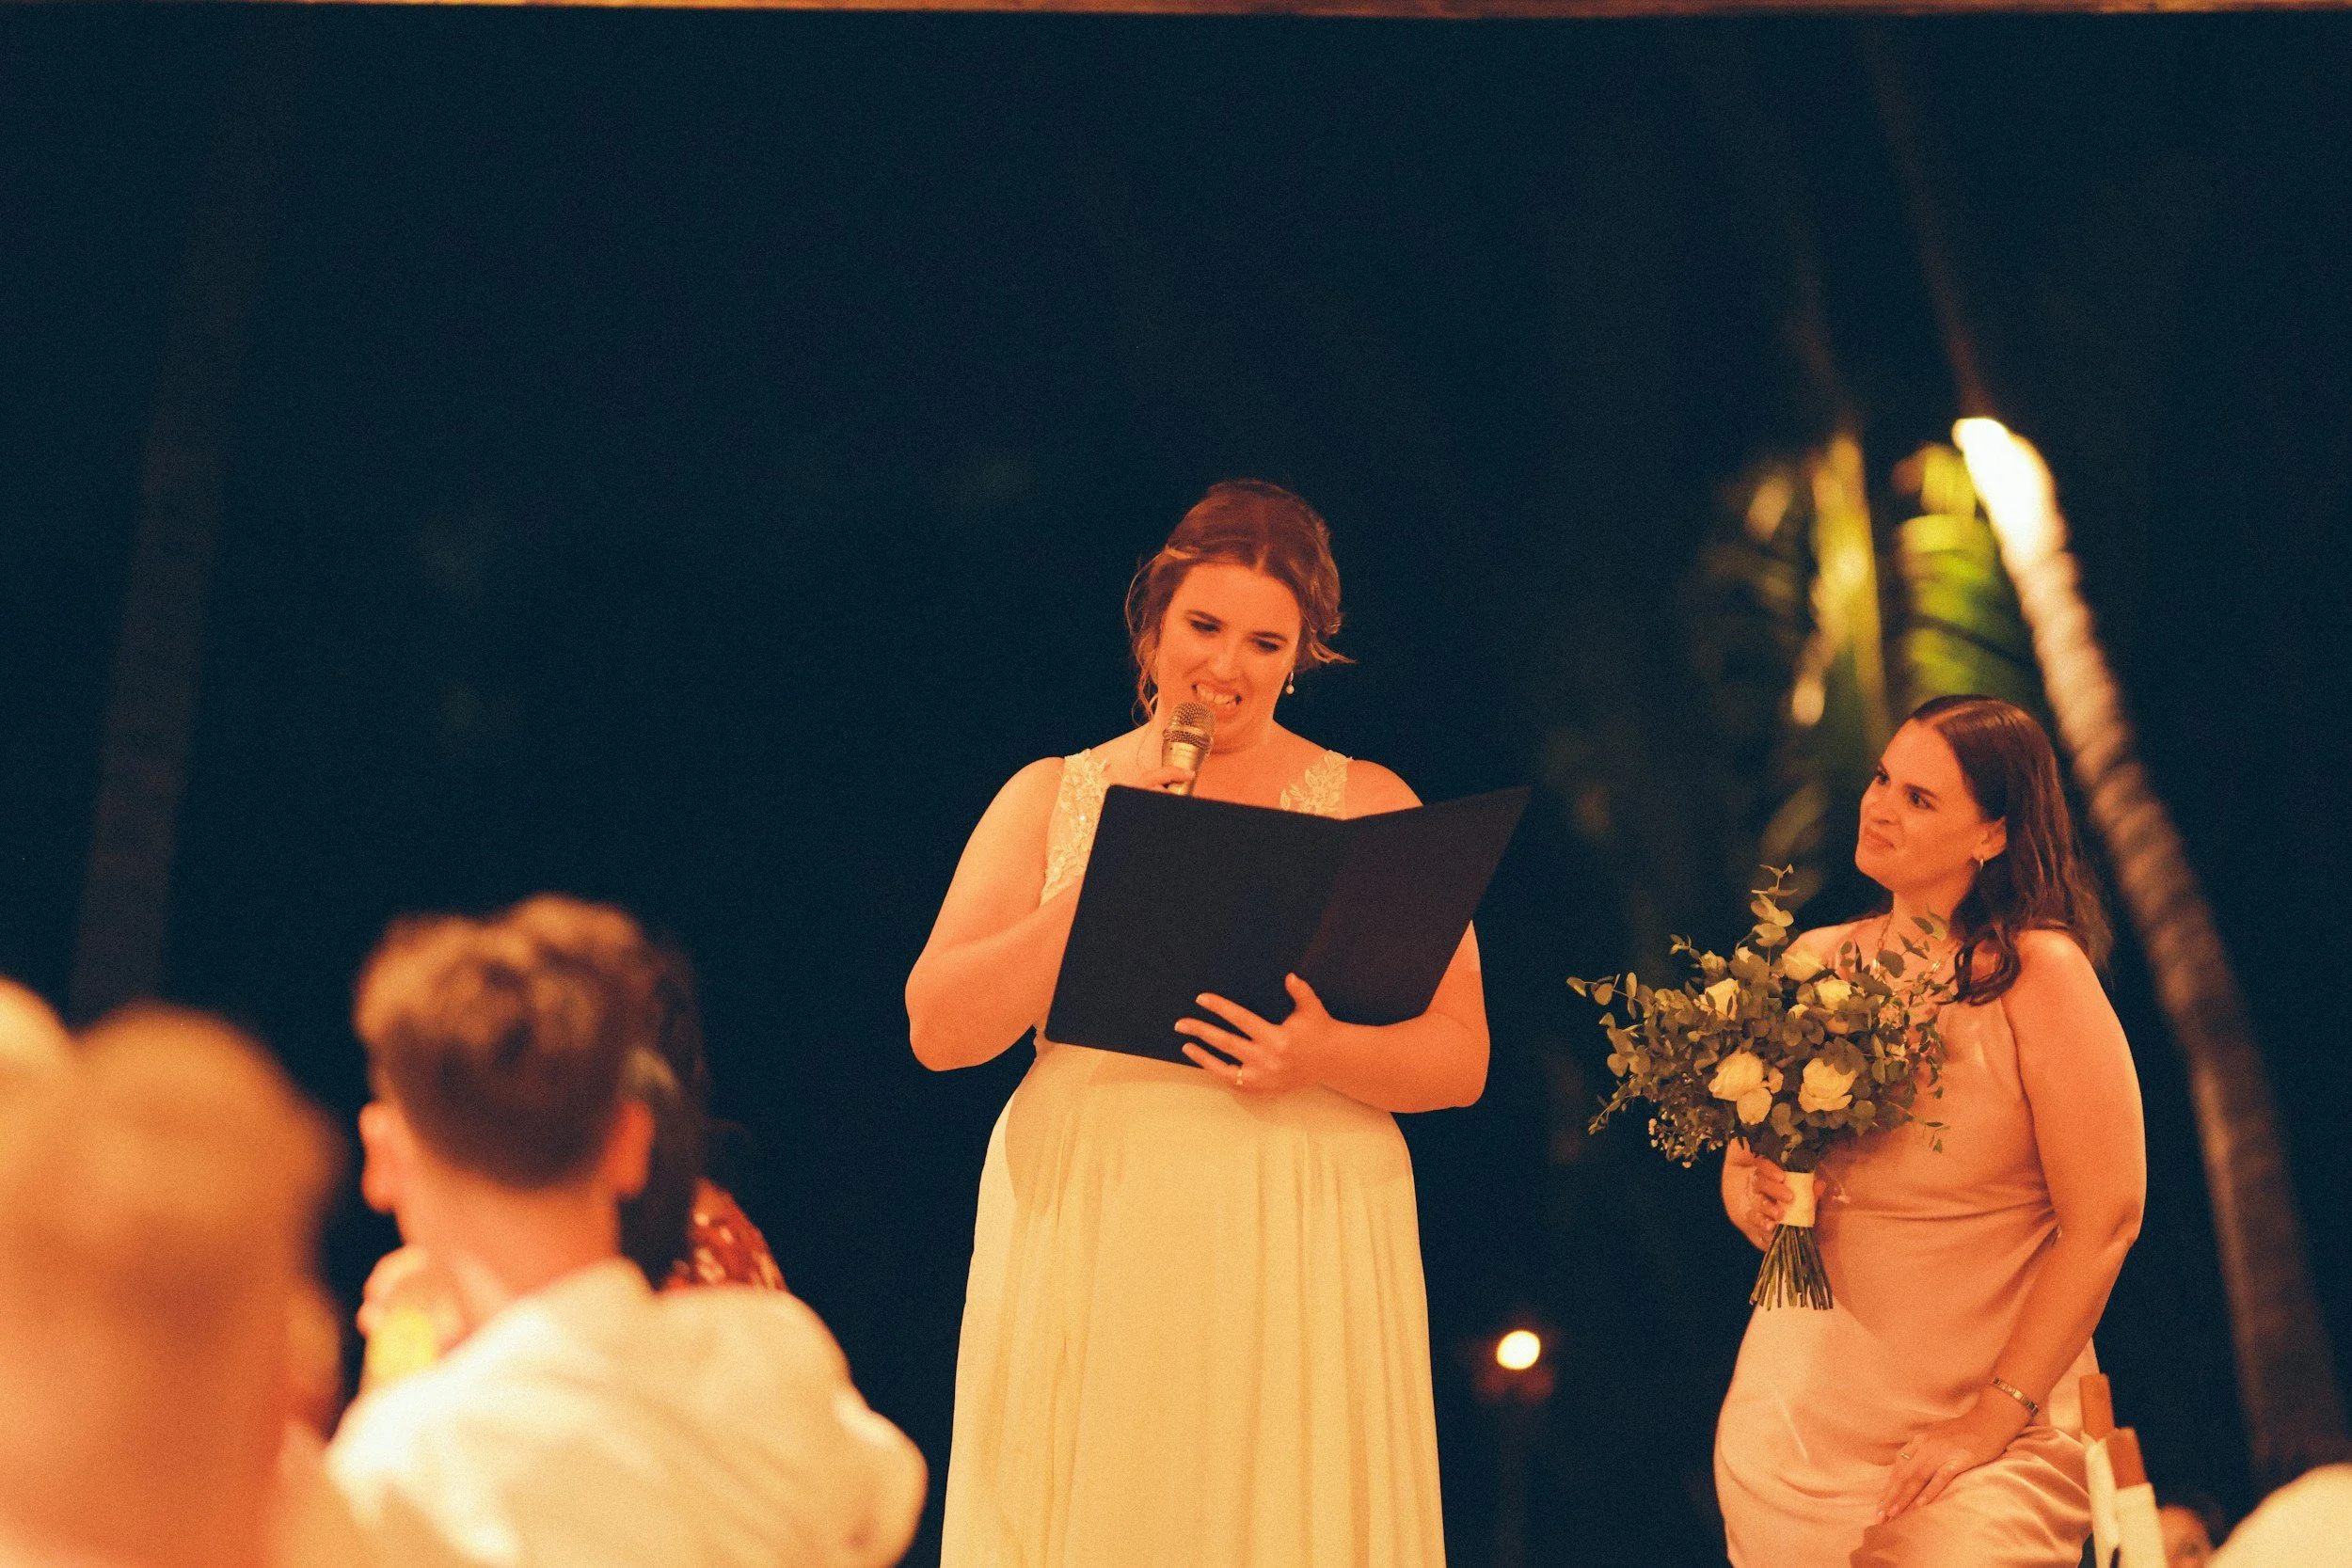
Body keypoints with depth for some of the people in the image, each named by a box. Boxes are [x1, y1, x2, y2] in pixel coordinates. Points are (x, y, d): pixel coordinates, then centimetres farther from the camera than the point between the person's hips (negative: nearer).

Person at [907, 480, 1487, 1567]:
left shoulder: (1367, 806, 7)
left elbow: (1460, 1060, 1)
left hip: (1298, 1266, -1)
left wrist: (1324, 1057, -18)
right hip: (1080, 1254, 1)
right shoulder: (1050, 798, 10)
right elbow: (938, 1029, 1)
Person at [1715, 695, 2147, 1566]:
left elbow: (2104, 1219, -12)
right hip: (1800, 1409, 5)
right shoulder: (1811, 964, 5)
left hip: (1993, 1431, -5)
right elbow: (1738, 1164, 17)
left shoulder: (2037, 972, -9)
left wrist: (1995, 1421, -12)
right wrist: (1758, 1203, -7)